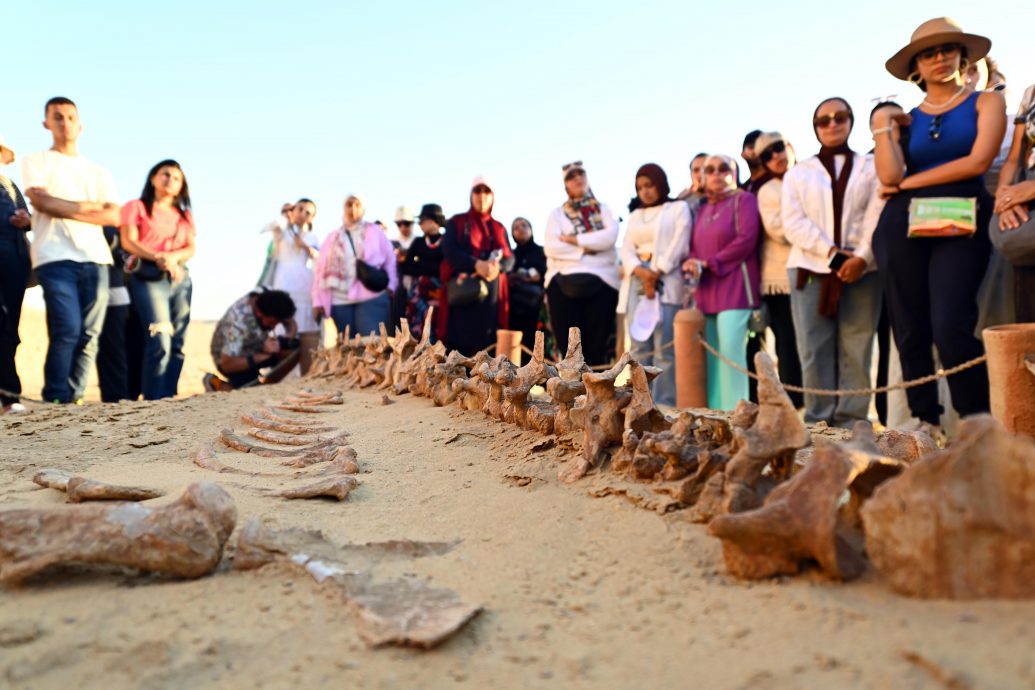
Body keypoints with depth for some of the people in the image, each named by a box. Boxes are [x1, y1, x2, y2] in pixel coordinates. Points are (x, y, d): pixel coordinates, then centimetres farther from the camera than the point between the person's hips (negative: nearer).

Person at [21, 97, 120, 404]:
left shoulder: (98, 172, 21)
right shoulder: (36, 161, 13)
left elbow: (113, 216, 6)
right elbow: (42, 202, -6)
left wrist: (66, 212, -3)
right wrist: (87, 207, 1)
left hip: (95, 260, 4)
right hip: (56, 259, -4)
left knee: (89, 335, -1)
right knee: (68, 329, -16)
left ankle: (74, 399, 5)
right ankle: (55, 400, -6)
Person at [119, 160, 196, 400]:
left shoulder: (184, 214, 23)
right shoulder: (136, 207, 10)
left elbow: (191, 248, 11)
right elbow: (128, 242, -2)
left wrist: (173, 257, -10)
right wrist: (158, 258, -18)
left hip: (180, 278, 5)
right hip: (148, 277, -5)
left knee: (177, 344, 0)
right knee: (160, 342, -17)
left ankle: (169, 398, 3)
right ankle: (154, 399, -13)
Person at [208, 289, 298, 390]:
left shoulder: (269, 298, -20)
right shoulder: (237, 321, -37)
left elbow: (292, 324, -4)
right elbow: (227, 365, -36)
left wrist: (286, 341, -25)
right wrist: (264, 355, -40)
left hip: (256, 347, 6)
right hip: (233, 358, -6)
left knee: (295, 348, -15)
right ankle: (216, 383, 1)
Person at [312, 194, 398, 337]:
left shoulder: (375, 231, 9)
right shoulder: (332, 238, 15)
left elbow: (390, 260, 7)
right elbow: (320, 269, 11)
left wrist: (390, 287, -5)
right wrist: (318, 301, 4)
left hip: (372, 298, -3)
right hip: (340, 302, 3)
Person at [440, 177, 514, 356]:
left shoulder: (499, 228, 19)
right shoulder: (456, 222, 10)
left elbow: (510, 258, 8)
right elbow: (448, 250, -6)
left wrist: (497, 268, -17)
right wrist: (476, 264, -21)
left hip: (491, 294, 3)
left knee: (488, 343, -3)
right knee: (459, 341, -9)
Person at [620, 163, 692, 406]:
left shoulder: (679, 209, 8)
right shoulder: (635, 215, 23)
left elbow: (679, 245, -4)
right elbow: (626, 250, 10)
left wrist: (656, 274, -12)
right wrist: (641, 272, -10)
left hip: (666, 283, -5)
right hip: (637, 283, 5)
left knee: (664, 348, -11)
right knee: (640, 348, 1)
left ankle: (664, 406, -10)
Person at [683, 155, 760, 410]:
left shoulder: (744, 199, 2)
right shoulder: (703, 208, 23)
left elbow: (746, 240, -11)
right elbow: (695, 245, 17)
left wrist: (708, 263, -10)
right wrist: (692, 263, -7)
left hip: (734, 286, -7)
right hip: (707, 290, 7)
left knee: (731, 348, -15)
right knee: (711, 352, 4)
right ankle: (715, 413, 9)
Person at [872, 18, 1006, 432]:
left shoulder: (987, 102, 12)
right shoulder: (906, 119, 17)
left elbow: (977, 162, -4)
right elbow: (890, 176, 1)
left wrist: (908, 183, -1)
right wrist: (882, 127, 4)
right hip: (903, 227, 3)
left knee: (950, 327, -18)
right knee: (910, 331, 2)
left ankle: (979, 423, -5)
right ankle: (925, 422, 12)